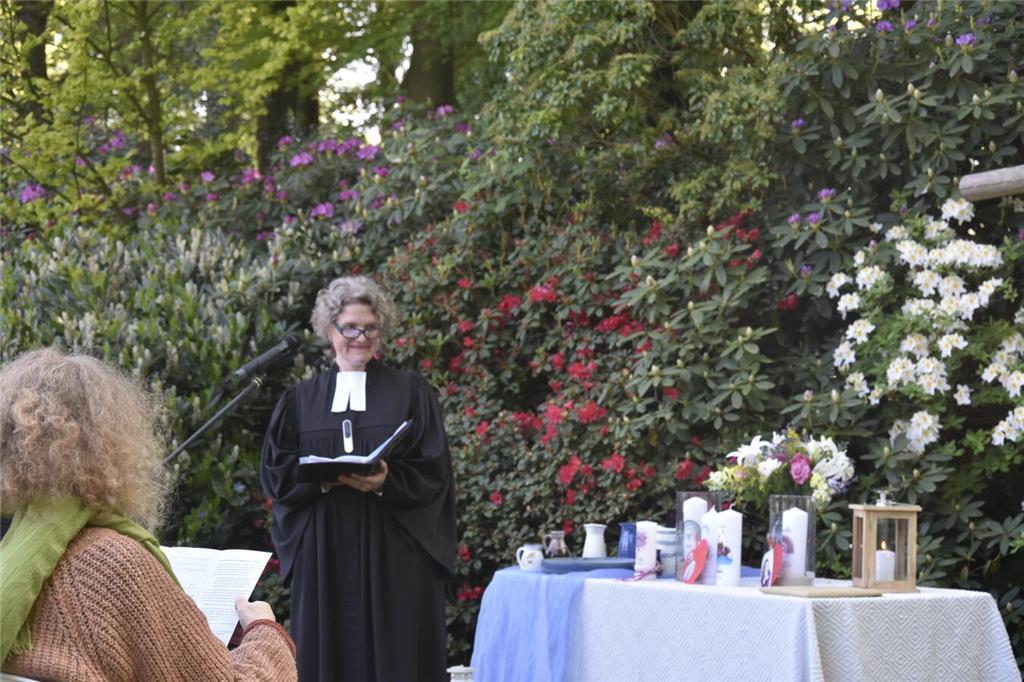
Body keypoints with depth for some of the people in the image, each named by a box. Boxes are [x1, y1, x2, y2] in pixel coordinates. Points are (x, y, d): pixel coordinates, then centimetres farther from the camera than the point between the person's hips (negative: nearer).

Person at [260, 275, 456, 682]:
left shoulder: (411, 392, 6)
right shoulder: (301, 399, 11)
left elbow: (433, 471, -1)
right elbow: (276, 473, 4)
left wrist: (386, 482, -18)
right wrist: (324, 477, -15)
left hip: (393, 555, -1)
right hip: (324, 553, 2)